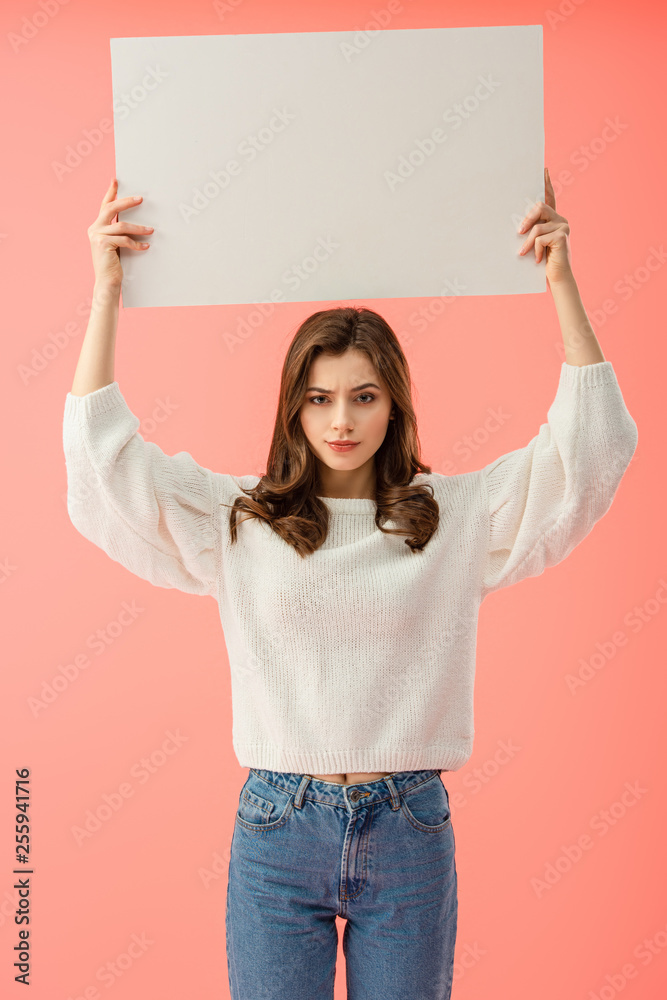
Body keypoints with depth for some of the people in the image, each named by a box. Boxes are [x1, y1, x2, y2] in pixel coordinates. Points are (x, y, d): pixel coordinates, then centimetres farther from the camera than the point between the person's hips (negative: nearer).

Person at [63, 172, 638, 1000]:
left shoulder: (460, 516, 0)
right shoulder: (237, 518, -1)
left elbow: (592, 444, -4)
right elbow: (100, 453, -4)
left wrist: (560, 281, -7)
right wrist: (107, 287, -6)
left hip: (409, 832, 1)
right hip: (277, 829, 0)